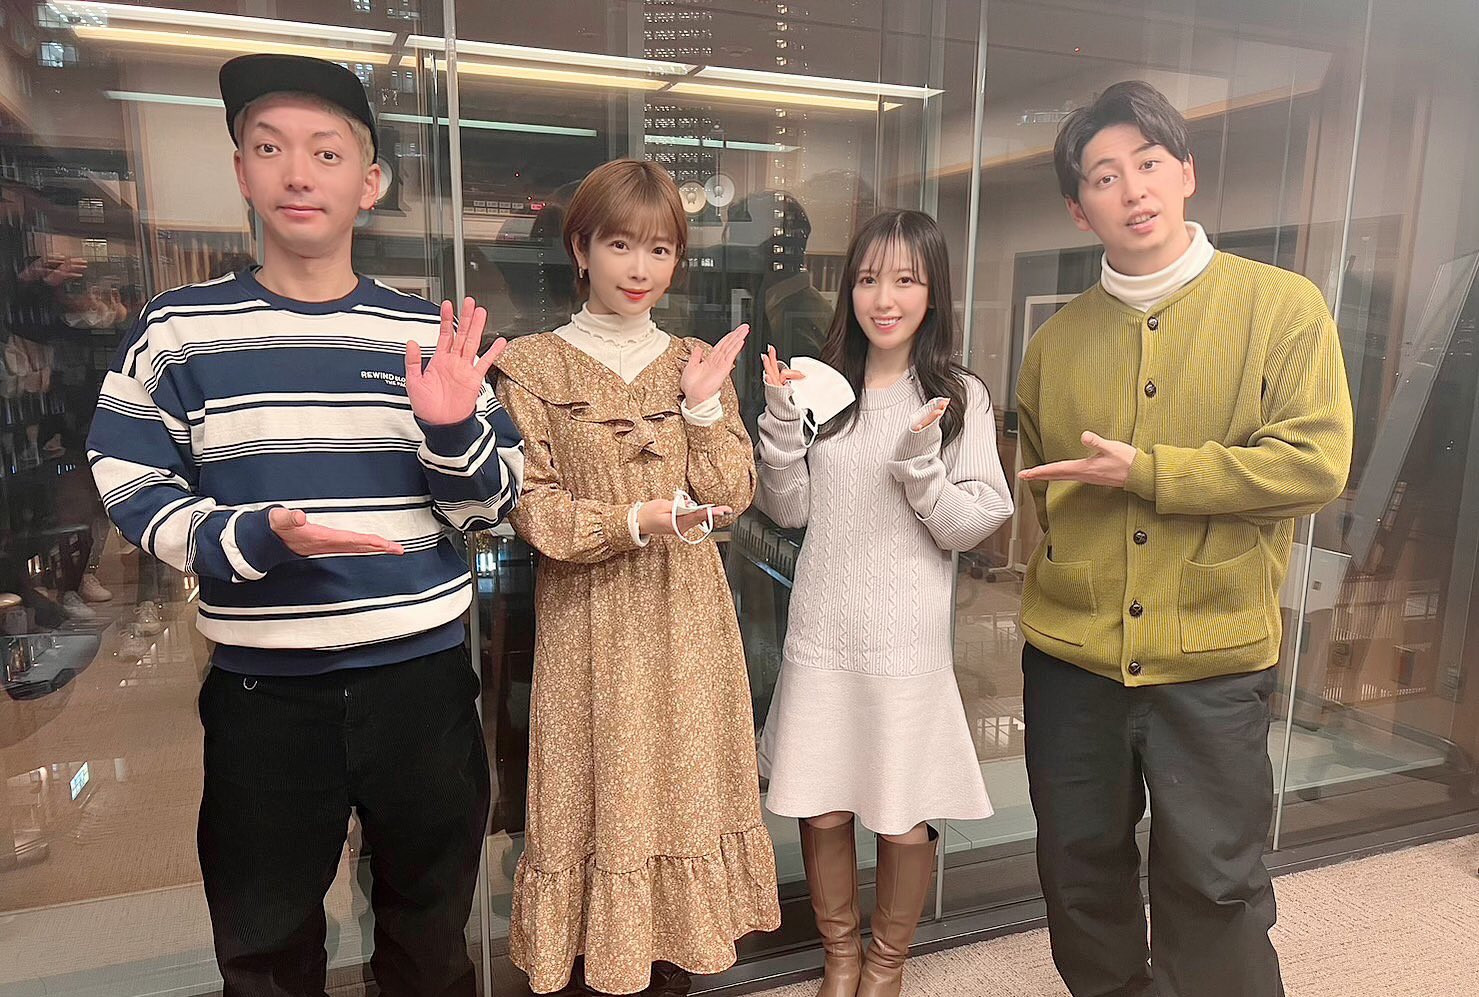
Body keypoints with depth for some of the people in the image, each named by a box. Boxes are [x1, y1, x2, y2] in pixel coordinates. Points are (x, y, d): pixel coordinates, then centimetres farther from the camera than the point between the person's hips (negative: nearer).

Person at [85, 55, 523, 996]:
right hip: (263, 688, 0)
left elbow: (490, 507, 0)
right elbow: (134, 493, -1)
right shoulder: (177, 330, -2)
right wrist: (256, 539, -19)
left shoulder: (429, 334, -1)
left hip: (422, 677, 1)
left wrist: (453, 429, -20)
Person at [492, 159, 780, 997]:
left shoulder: (697, 362, 9)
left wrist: (704, 402, -10)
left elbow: (732, 495, 1)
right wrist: (639, 520, -19)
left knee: (685, 786, 11)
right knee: (602, 796, 5)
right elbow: (532, 509, -8)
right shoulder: (533, 365, -2)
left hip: (688, 616, 3)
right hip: (591, 619, -3)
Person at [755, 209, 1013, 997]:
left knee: (905, 823, 8)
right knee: (822, 813, 11)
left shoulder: (960, 396, -3)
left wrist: (920, 462, -21)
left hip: (909, 642, -2)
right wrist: (781, 421, -11)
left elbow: (970, 527, -6)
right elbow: (788, 511, 2)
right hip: (822, 636, 2)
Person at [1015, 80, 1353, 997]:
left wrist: (1145, 471, -15)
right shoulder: (1059, 340, 7)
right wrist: (1054, 568, 5)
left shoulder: (1282, 306, -3)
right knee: (1081, 868, 17)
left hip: (1214, 659, -3)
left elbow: (1316, 464, -13)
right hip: (1071, 655, 4)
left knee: (1213, 884, 8)